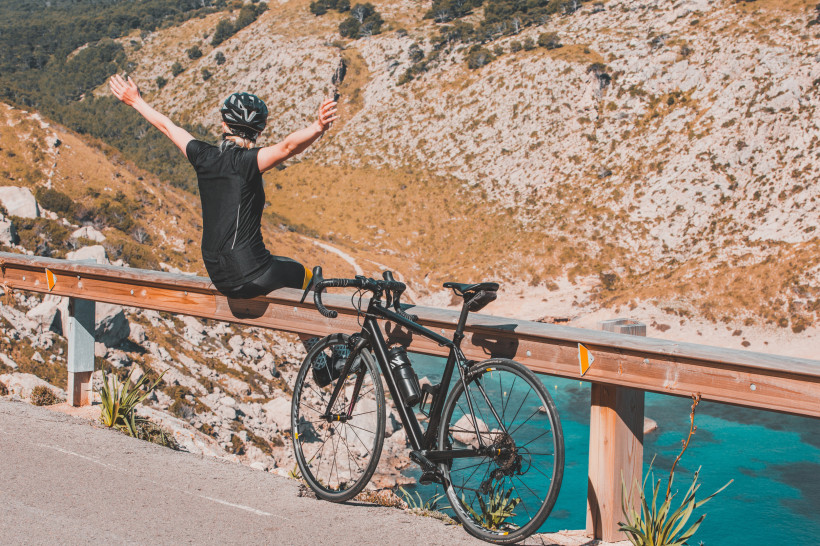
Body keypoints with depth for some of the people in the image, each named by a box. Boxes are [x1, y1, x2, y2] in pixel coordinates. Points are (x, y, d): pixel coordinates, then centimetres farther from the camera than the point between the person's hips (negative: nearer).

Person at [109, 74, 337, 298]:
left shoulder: (204, 156, 2)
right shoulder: (245, 161, -15)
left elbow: (167, 127, 18)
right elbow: (287, 146, -34)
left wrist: (136, 101, 32)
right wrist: (319, 127, -48)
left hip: (218, 277, 7)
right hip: (249, 277, -7)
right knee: (304, 275, 18)